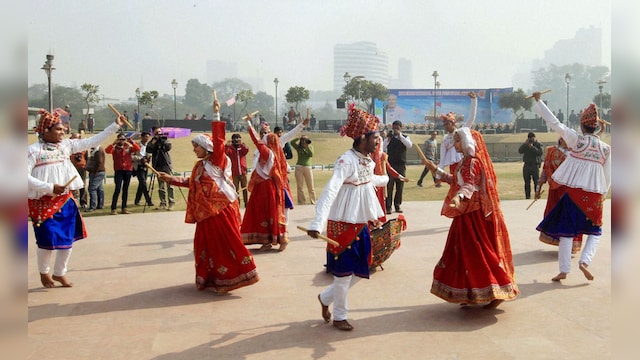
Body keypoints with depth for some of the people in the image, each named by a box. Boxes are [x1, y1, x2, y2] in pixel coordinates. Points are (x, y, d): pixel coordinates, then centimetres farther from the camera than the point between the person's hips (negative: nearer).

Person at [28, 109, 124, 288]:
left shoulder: (67, 144, 4)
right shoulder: (33, 150, -12)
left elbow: (92, 141, 4)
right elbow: (25, 176, -16)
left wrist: (115, 125, 0)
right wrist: (50, 187, -22)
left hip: (65, 200, 5)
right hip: (43, 203, -5)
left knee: (67, 239, 9)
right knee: (47, 240, 1)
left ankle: (59, 273, 27)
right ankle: (44, 272, 29)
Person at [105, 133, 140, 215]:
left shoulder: (129, 147, 9)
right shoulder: (115, 148, 4)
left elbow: (137, 149, -7)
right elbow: (107, 150, -15)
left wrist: (132, 142, -19)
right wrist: (114, 143, -23)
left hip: (128, 170, 3)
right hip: (118, 171, -3)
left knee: (125, 189, 8)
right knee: (117, 189, -10)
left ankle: (124, 208, 15)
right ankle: (113, 209, -8)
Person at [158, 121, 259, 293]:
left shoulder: (217, 160, -7)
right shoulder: (199, 165, 15)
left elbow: (218, 141, -20)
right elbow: (191, 182, 25)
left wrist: (216, 120, -23)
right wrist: (171, 178, 25)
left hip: (221, 209, -8)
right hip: (206, 211, 8)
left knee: (227, 243, -3)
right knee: (208, 244, 12)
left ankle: (234, 275, 5)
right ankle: (212, 277, 23)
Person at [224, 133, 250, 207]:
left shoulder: (242, 148, 4)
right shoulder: (230, 149, 1)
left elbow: (246, 150, -19)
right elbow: (225, 152, -18)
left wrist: (241, 144, -32)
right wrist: (227, 145, -32)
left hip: (243, 172, 1)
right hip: (234, 173, -1)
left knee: (245, 188, 9)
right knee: (235, 189, 5)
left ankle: (246, 203, 19)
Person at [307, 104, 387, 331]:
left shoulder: (368, 161, 5)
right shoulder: (346, 161, -22)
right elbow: (330, 191, -33)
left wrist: (385, 179, 52)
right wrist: (318, 223, -45)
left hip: (361, 223, 9)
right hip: (343, 224, -9)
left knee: (356, 270, 15)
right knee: (344, 271, 4)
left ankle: (325, 298, 36)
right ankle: (339, 316, 23)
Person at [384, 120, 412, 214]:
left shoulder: (405, 137, 8)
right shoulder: (389, 137, 6)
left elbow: (410, 145, -13)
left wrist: (400, 135, -17)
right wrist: (388, 139, -18)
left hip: (401, 165, 1)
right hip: (390, 164, -1)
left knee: (400, 186, 5)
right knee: (389, 186, -6)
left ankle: (397, 205, 16)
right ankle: (388, 206, -3)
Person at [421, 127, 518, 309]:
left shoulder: (472, 162, -16)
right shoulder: (466, 161, 15)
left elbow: (469, 185, -30)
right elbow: (456, 181, 24)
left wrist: (458, 197, -49)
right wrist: (436, 170, 27)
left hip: (474, 215, -10)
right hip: (466, 213, 10)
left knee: (479, 252, -6)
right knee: (466, 252, 12)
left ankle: (497, 291, 2)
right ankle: (472, 294, 20)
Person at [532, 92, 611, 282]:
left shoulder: (576, 139, -7)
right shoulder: (606, 148, 2)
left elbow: (554, 122, -5)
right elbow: (607, 176, 7)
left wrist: (538, 101, 2)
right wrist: (602, 194, 21)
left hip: (574, 191, -2)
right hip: (595, 194, 2)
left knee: (567, 230, 6)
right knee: (594, 231, 18)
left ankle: (564, 270, 6)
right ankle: (584, 261, -1)